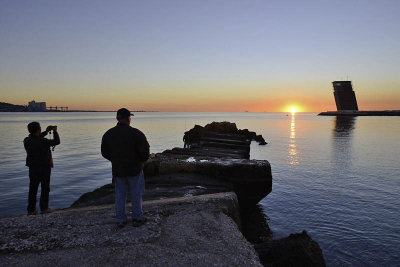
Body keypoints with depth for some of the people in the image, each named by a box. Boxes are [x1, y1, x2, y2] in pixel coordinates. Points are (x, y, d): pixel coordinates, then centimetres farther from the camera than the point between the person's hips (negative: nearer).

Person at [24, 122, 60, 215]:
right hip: (44, 168, -5)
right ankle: (44, 208, 10)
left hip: (32, 168, 5)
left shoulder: (26, 141, 0)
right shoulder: (43, 141, -19)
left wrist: (46, 132, 20)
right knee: (45, 188, 7)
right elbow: (56, 141, -6)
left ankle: (31, 209, 11)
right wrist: (55, 131, 8)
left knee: (33, 189, 9)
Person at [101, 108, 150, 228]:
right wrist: (142, 161, 3)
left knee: (120, 195, 16)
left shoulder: (108, 134, -2)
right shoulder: (136, 133, -17)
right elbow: (145, 151, -16)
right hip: (134, 169, -3)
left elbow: (104, 152, 6)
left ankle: (120, 220, 23)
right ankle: (137, 218, 22)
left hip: (117, 170, 4)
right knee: (136, 194, 12)